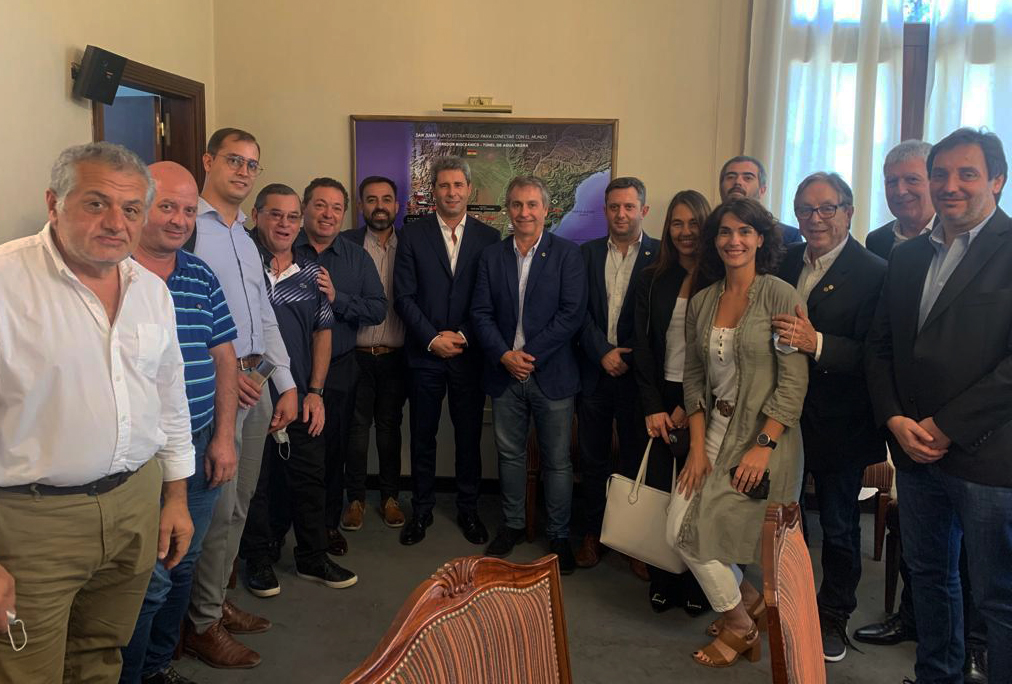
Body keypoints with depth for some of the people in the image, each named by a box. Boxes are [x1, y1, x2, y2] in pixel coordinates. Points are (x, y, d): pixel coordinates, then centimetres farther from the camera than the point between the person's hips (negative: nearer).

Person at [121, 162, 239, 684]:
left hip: (200, 448, 6)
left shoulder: (202, 277, 9)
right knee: (150, 578, -2)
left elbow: (224, 358, 11)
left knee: (182, 567, 17)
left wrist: (224, 437, 5)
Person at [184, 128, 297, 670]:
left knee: (238, 502, 14)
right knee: (219, 506, -3)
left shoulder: (245, 239, 18)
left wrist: (285, 383, 14)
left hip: (254, 381, 8)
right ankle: (202, 625, 12)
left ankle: (216, 601, 29)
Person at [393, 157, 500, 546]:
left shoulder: (488, 237, 4)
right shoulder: (412, 236, 2)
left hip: (469, 353, 0)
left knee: (469, 436, 9)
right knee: (422, 436, 9)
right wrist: (432, 339, -10)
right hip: (424, 353, 0)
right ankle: (421, 510, 24)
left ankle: (467, 509, 25)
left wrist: (464, 336, -9)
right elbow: (404, 297, -2)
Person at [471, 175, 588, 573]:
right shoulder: (491, 256, 8)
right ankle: (512, 524, 31)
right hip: (505, 373, 3)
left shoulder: (567, 254, -3)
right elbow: (481, 313, 3)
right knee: (510, 454, 14)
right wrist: (504, 355, -11)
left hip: (552, 374, -3)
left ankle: (559, 535, 20)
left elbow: (572, 314, -10)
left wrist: (530, 354, -14)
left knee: (557, 460, 5)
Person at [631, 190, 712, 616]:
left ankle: (697, 586, 19)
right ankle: (662, 582, 17)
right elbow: (643, 348, 6)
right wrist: (654, 407, -3)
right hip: (661, 400, 2)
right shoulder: (652, 280, 8)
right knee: (658, 492, 2)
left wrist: (690, 406, -8)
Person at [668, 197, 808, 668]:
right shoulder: (701, 302, 6)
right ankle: (746, 599, 26)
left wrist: (763, 446, -18)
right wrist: (697, 446, -2)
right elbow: (693, 376, 6)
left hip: (765, 435, -5)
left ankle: (739, 626, 23)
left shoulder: (780, 296, -11)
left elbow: (794, 381, -14)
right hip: (714, 430, 6)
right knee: (680, 529, -1)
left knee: (699, 531, -5)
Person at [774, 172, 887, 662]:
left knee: (839, 526, 13)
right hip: (783, 416, 5)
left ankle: (833, 617, 34)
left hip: (839, 424, -4)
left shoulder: (874, 273, -14)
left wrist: (817, 343, -33)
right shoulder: (786, 261, 4)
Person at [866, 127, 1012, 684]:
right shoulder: (906, 256, 12)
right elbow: (880, 346, 12)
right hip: (915, 450, 6)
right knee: (928, 576, 19)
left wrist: (946, 427, -15)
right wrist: (895, 420, -3)